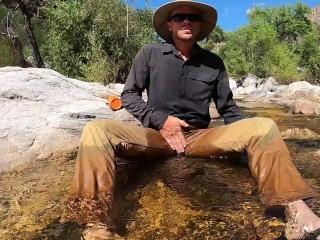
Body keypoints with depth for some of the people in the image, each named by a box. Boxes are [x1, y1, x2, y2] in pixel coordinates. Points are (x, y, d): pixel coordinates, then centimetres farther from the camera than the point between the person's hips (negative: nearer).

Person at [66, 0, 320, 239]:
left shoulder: (214, 63, 9)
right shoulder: (150, 53, 4)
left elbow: (228, 108, 11)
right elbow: (129, 95, 4)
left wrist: (247, 139, -7)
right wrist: (160, 120, -11)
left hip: (200, 138, 2)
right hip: (156, 135, -1)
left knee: (264, 127, -19)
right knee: (97, 130, -28)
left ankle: (295, 208, -25)